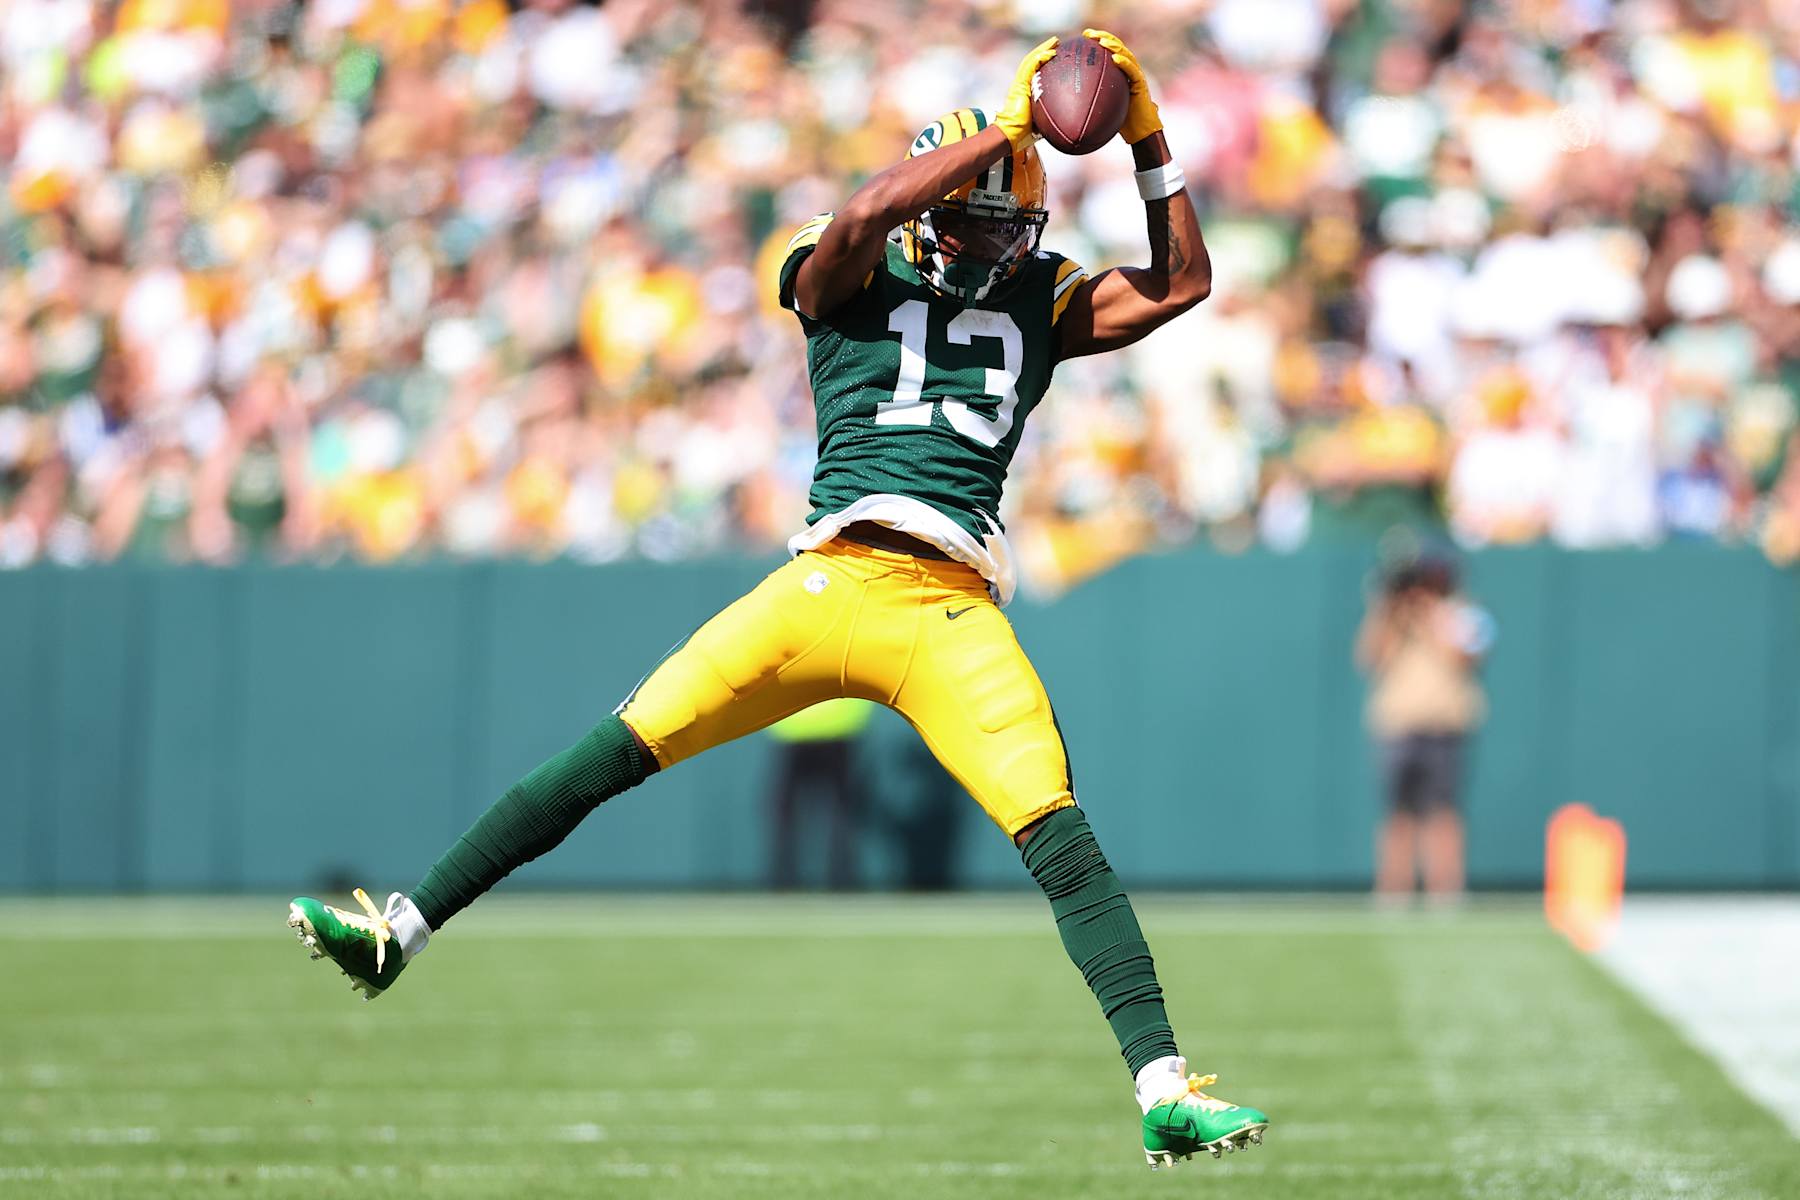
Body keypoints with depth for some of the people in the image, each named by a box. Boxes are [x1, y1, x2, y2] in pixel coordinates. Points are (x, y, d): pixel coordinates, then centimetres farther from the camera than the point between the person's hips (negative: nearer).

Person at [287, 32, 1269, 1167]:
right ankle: (402, 934, 5)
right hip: (827, 581, -1)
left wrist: (1147, 138, 6)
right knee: (610, 756, -5)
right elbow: (865, 215, -11)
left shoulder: (1040, 302, 19)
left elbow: (1182, 282, 15)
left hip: (950, 610, 1)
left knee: (1062, 842, -15)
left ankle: (1164, 1090, -19)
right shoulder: (848, 284, 10)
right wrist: (1007, 124, -10)